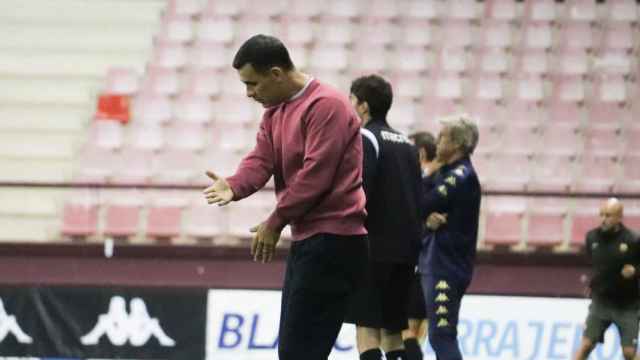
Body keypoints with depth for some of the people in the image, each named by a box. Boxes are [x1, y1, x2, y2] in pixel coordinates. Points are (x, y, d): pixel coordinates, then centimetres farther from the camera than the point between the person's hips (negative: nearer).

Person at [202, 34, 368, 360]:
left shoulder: (325, 106, -15)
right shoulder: (274, 111, 16)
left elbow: (315, 174, -20)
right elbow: (261, 160, 4)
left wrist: (276, 222, -15)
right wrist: (234, 187, -18)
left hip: (332, 243, -10)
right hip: (306, 241, 10)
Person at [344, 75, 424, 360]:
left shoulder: (365, 139, -7)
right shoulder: (406, 144, 17)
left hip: (373, 248, -8)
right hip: (405, 247, 8)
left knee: (366, 326, -9)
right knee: (392, 329, 12)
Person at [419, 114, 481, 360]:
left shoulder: (462, 176, -12)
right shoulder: (447, 173, 17)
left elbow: (422, 206, -17)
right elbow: (428, 207, 10)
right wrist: (428, 218, -12)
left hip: (447, 268, -10)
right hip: (436, 263, 10)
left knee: (442, 336, -15)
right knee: (440, 335, 14)